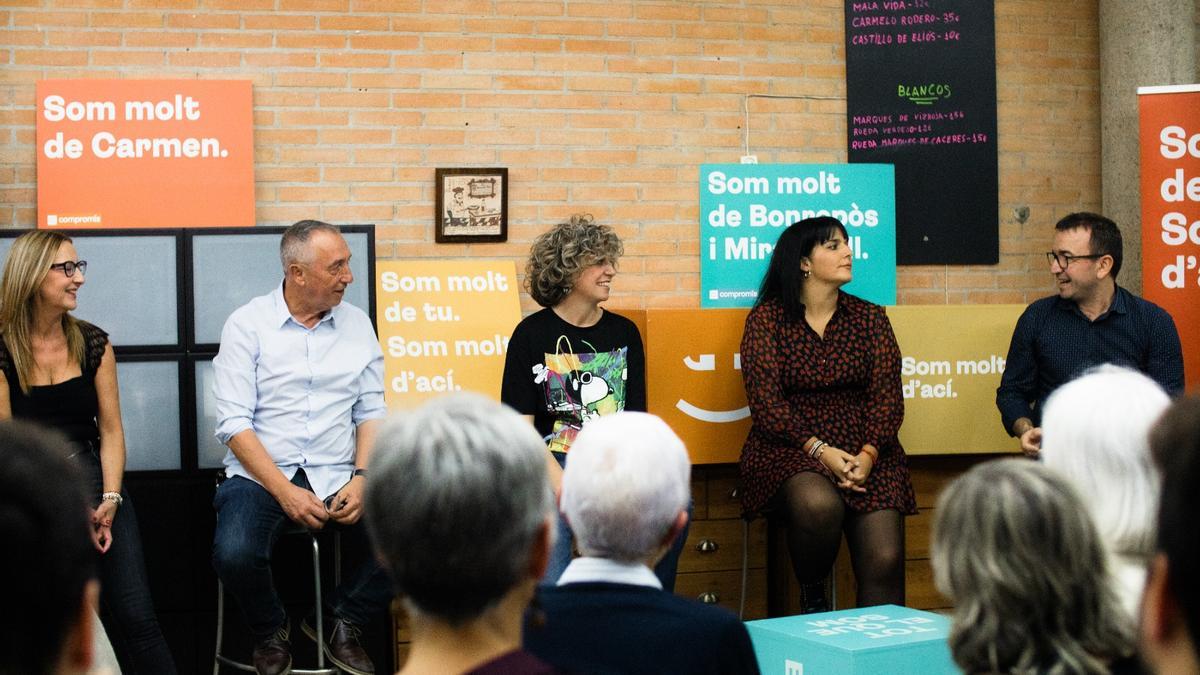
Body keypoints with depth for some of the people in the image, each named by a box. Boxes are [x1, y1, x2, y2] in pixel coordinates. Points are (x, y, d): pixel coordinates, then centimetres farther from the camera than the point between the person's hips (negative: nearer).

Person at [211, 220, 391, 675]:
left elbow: (372, 412, 9)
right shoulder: (248, 324, -3)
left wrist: (360, 478, -8)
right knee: (235, 555, -32)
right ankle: (271, 633, 3)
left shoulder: (356, 323, 9)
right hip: (260, 476, -3)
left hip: (337, 479, 3)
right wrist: (285, 492, -17)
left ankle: (342, 623, 6)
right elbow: (234, 422, -9)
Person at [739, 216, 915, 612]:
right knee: (819, 504, -34)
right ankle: (811, 596, -7)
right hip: (790, 446, -2)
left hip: (864, 447, 3)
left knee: (884, 561, -17)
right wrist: (821, 451, -17)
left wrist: (869, 454, -14)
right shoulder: (767, 319, 2)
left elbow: (887, 397, 4)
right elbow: (766, 402, -6)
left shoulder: (870, 318, 11)